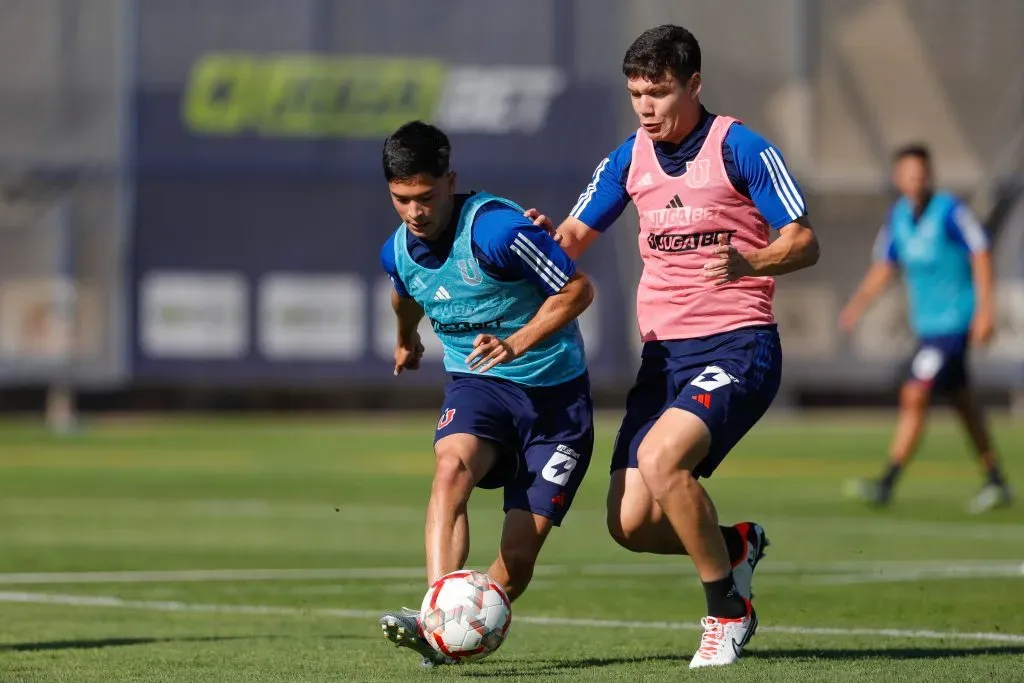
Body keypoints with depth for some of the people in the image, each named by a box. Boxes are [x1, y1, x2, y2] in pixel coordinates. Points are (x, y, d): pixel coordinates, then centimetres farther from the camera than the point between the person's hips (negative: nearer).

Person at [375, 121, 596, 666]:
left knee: (520, 550, -10)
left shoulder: (494, 228, -22)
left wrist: (516, 343, -29)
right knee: (452, 466, -31)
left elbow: (577, 289, -18)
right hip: (475, 383, 4)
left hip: (554, 390, -4)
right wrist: (406, 339, 44)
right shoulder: (397, 252, -1)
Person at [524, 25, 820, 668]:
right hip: (663, 353, 6)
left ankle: (727, 613, -12)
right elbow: (575, 237, 16)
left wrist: (748, 263, -29)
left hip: (737, 346, -6)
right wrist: (548, 238, -8)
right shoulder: (630, 159, 9)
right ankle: (736, 545, 26)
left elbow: (804, 242, -9)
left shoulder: (739, 149, -8)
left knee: (661, 456, -30)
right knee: (630, 523, -6)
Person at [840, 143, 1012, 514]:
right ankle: (996, 483, 25)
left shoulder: (950, 211, -14)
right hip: (927, 324, 8)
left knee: (915, 396, -14)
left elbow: (981, 255, -12)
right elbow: (885, 265, 14)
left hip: (955, 322, -8)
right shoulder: (897, 216, 6)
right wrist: (857, 304, 1)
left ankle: (886, 484, -14)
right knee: (963, 403, 15)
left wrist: (985, 310, -17)